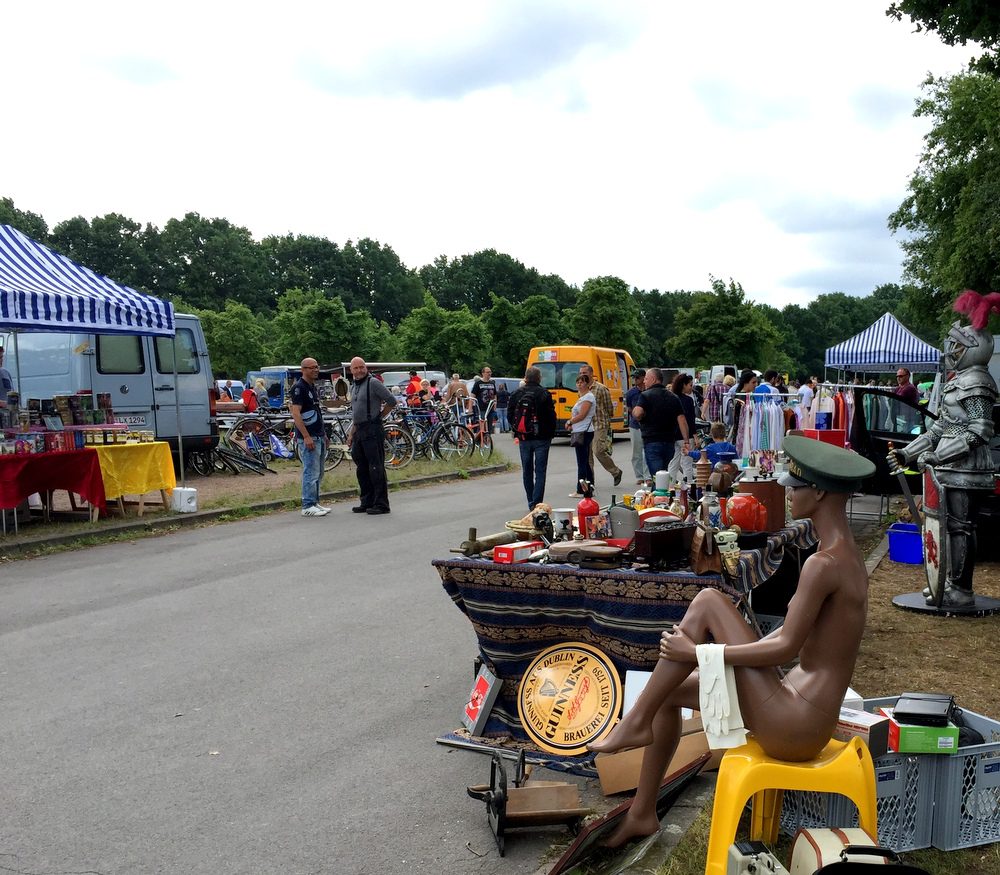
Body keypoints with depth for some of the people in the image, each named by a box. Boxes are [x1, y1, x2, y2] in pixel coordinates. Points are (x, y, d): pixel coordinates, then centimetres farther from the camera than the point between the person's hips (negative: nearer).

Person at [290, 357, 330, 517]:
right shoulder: (299, 388, -13)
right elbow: (296, 413, -20)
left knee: (318, 473, 13)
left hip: (319, 437, 10)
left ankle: (315, 503, 20)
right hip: (308, 438, -10)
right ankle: (308, 506, -2)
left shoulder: (313, 387, 16)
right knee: (311, 473, -7)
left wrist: (324, 434, 20)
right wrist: (306, 436, -23)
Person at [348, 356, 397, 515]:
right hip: (359, 432, 9)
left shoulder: (373, 383, -9)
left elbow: (392, 401, -12)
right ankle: (367, 502, 21)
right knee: (362, 469, 13)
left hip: (373, 431, -9)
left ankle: (381, 504, -3)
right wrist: (351, 434, 21)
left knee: (376, 468, -7)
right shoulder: (354, 387, 18)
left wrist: (379, 416, -3)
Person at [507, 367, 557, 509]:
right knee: (540, 471, 0)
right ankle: (537, 502, -8)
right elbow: (551, 416, -7)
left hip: (524, 438, 3)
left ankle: (531, 503, 16)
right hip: (541, 438, -3)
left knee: (527, 471, 12)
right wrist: (551, 434, 6)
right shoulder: (544, 394, -9)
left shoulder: (516, 393, 1)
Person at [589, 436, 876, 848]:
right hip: (800, 712, 10)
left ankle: (636, 723, -3)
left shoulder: (824, 564, -22)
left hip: (793, 728, -10)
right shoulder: (846, 554, 9)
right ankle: (642, 813, 28)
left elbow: (786, 647, -23)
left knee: (707, 602, -13)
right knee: (670, 692, 15)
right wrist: (724, 652, 14)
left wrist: (698, 652, -16)